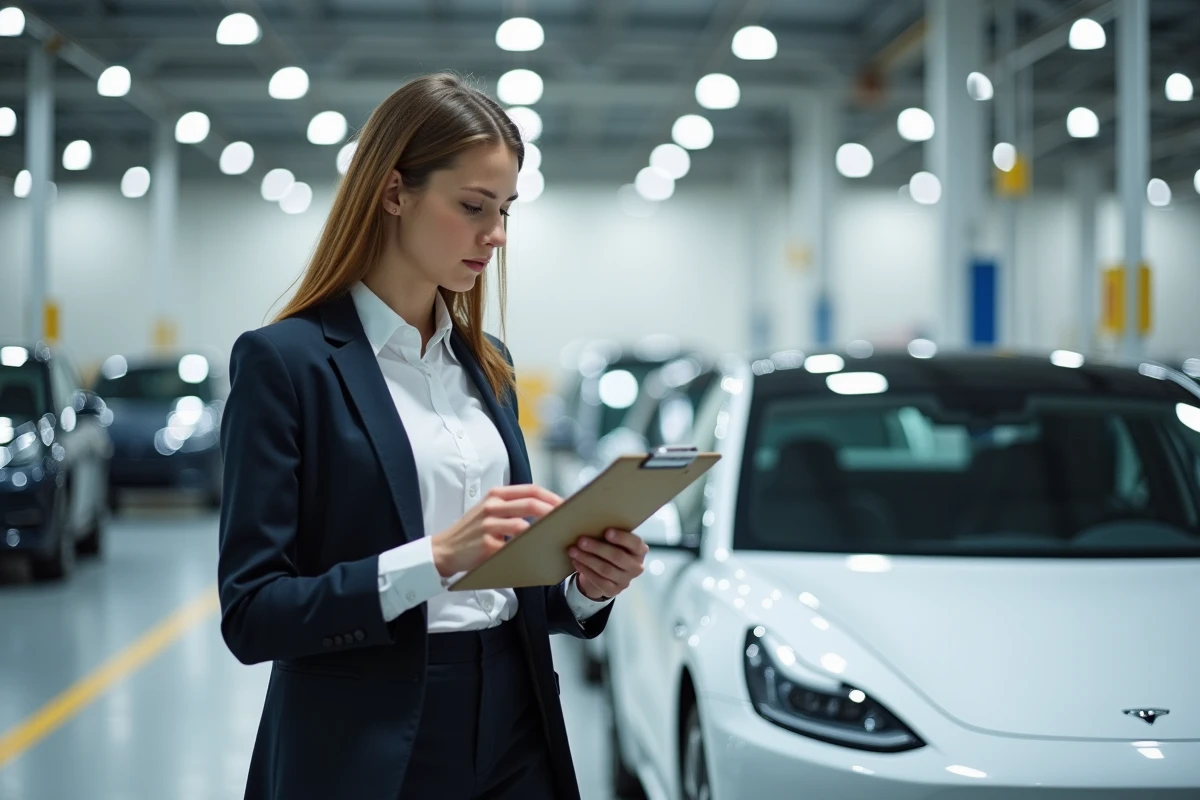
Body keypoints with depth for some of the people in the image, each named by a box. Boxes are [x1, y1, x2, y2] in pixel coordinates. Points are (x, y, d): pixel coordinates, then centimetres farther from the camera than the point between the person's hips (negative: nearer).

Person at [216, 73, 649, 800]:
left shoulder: (487, 364, 9)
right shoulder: (286, 360, -10)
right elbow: (251, 614, -14)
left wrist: (585, 585, -7)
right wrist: (436, 558, -25)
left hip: (513, 740, 6)